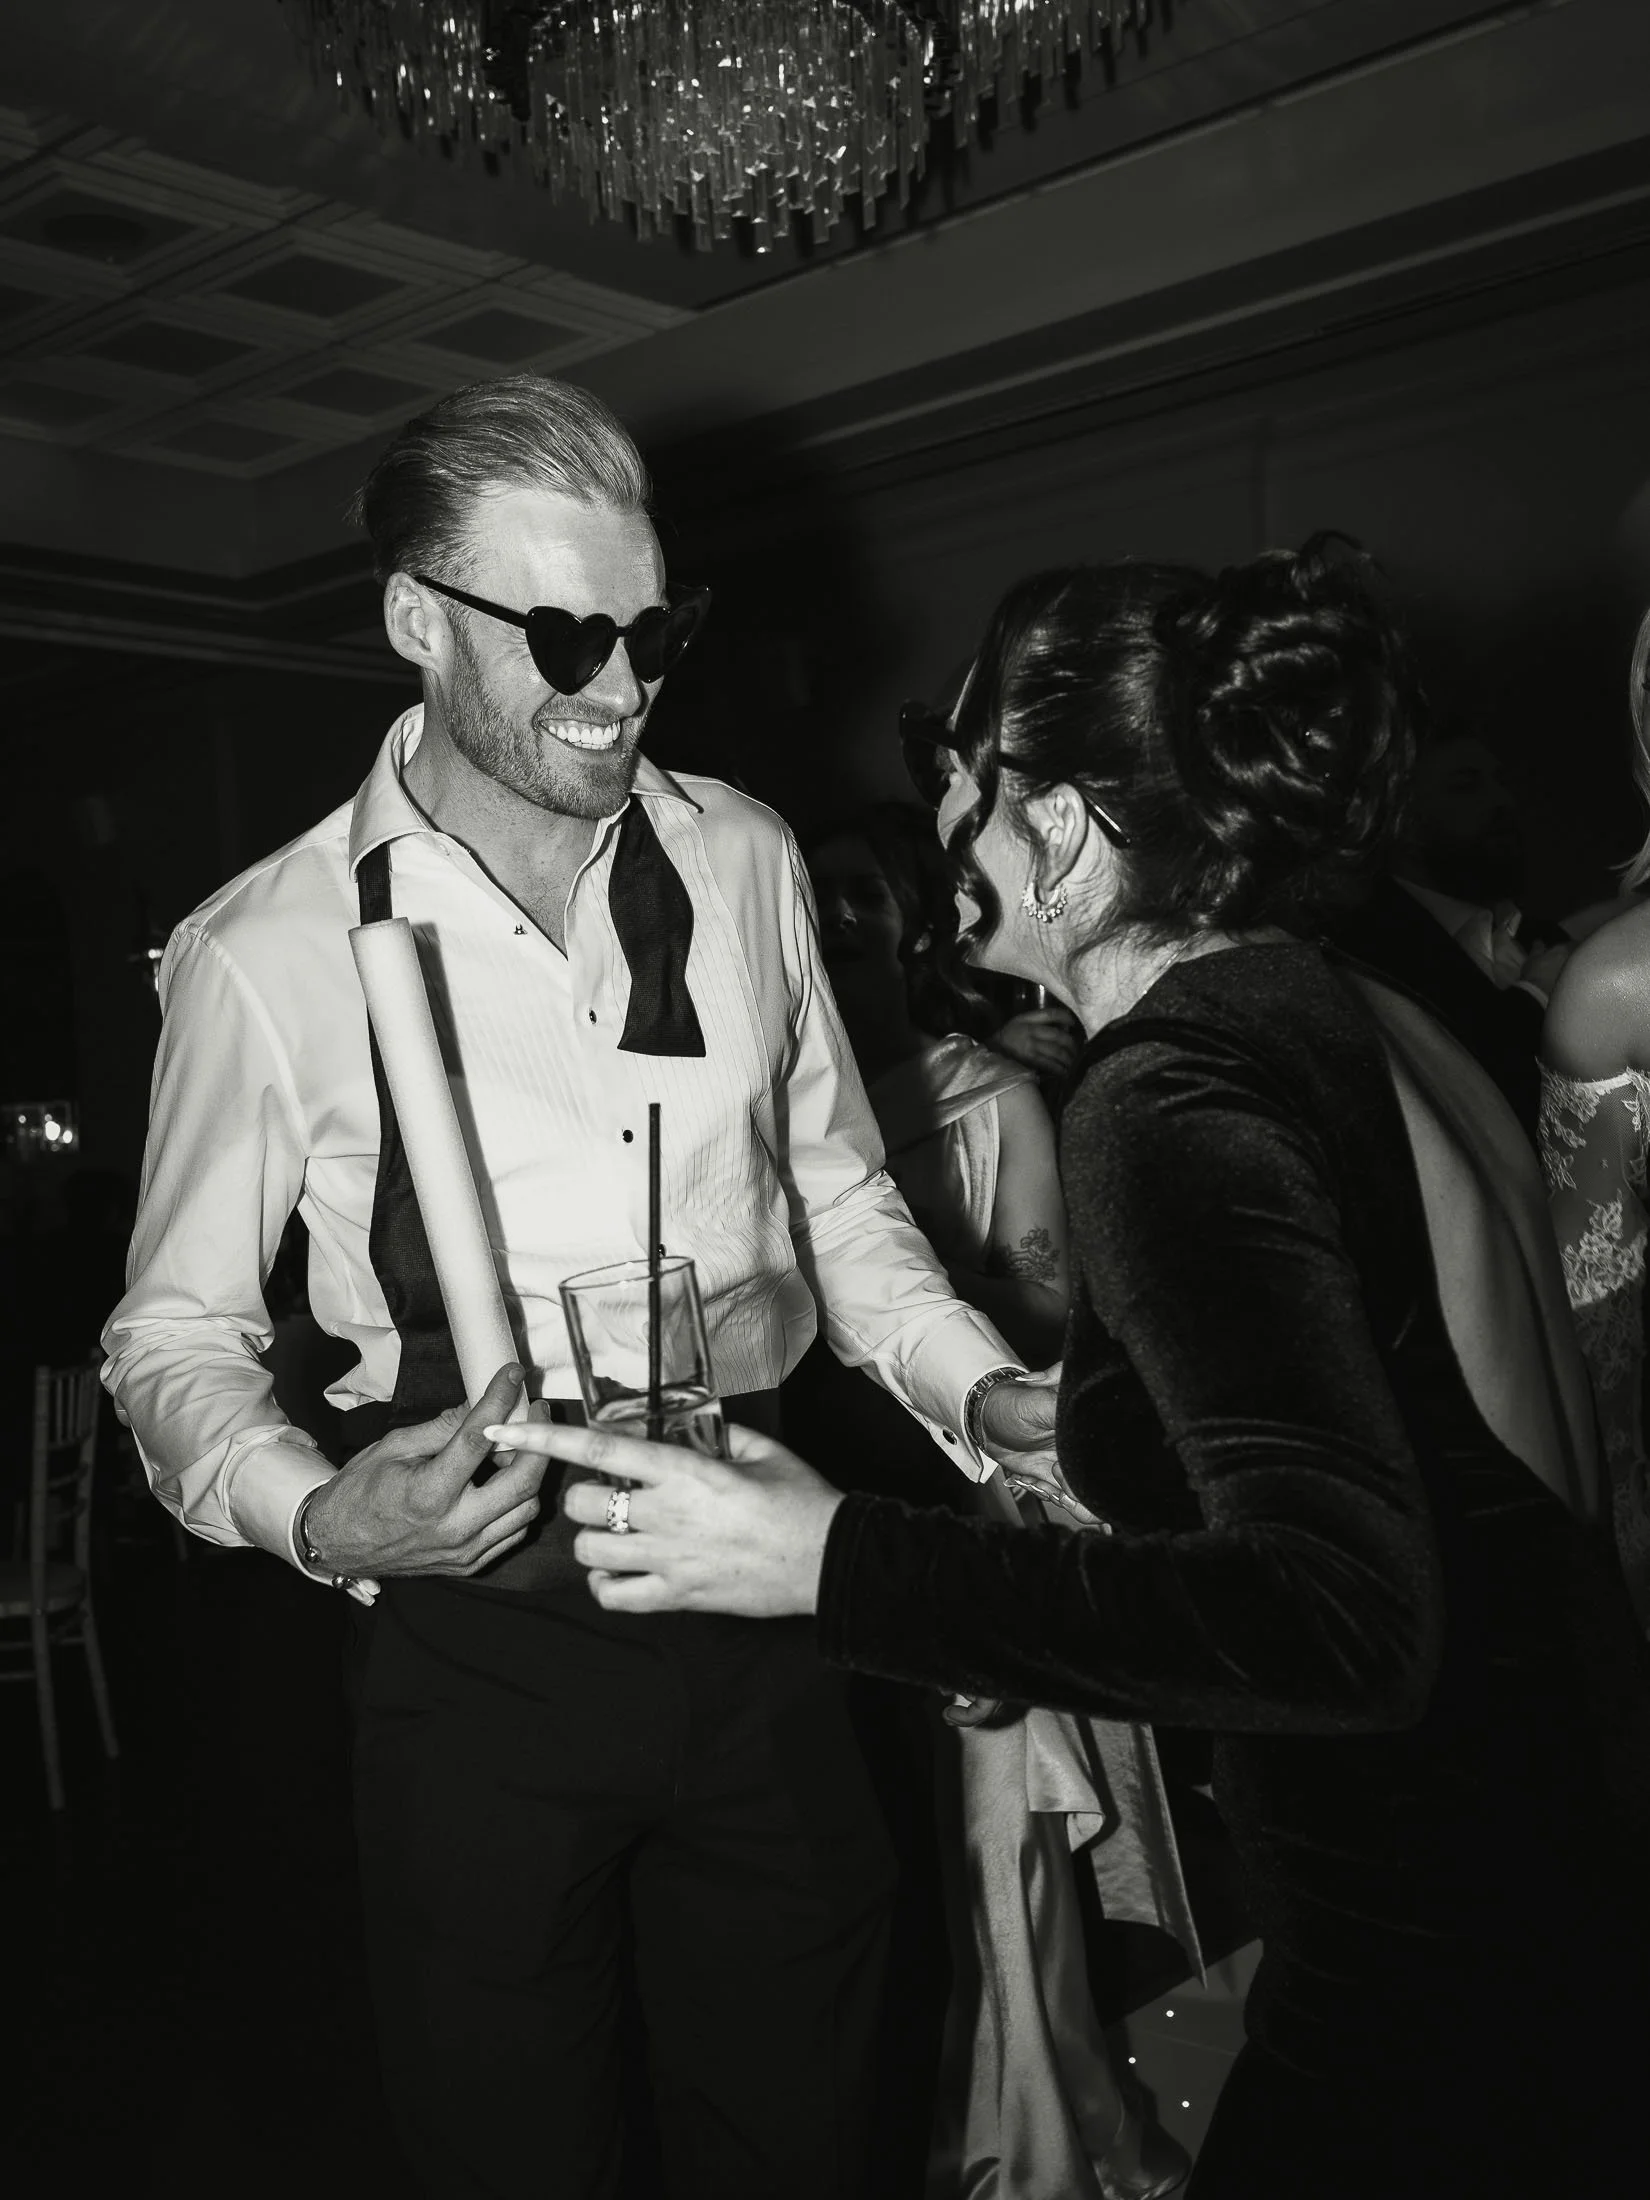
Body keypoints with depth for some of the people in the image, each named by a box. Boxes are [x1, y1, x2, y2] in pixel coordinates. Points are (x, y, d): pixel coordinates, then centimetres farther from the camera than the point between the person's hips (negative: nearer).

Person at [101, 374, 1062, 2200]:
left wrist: (984, 1394, -4)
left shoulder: (742, 860, 2)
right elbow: (176, 1332, -1)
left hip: (762, 1608, 4)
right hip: (482, 1650, -3)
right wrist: (314, 1515, -20)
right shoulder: (264, 953, -10)